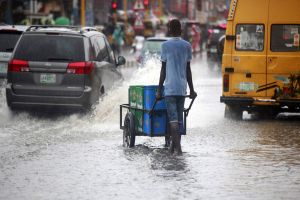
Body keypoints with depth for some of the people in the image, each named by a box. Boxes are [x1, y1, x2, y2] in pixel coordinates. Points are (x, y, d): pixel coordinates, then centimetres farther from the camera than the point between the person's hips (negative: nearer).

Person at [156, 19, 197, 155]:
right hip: (182, 88, 4)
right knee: (179, 117, 12)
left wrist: (159, 90, 1)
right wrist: (191, 90, 15)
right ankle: (174, 145, 17)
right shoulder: (187, 46, 7)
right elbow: (188, 70, 9)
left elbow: (163, 70, -3)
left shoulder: (165, 45, -3)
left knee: (173, 118, -8)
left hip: (170, 87, -4)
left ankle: (177, 146, -19)